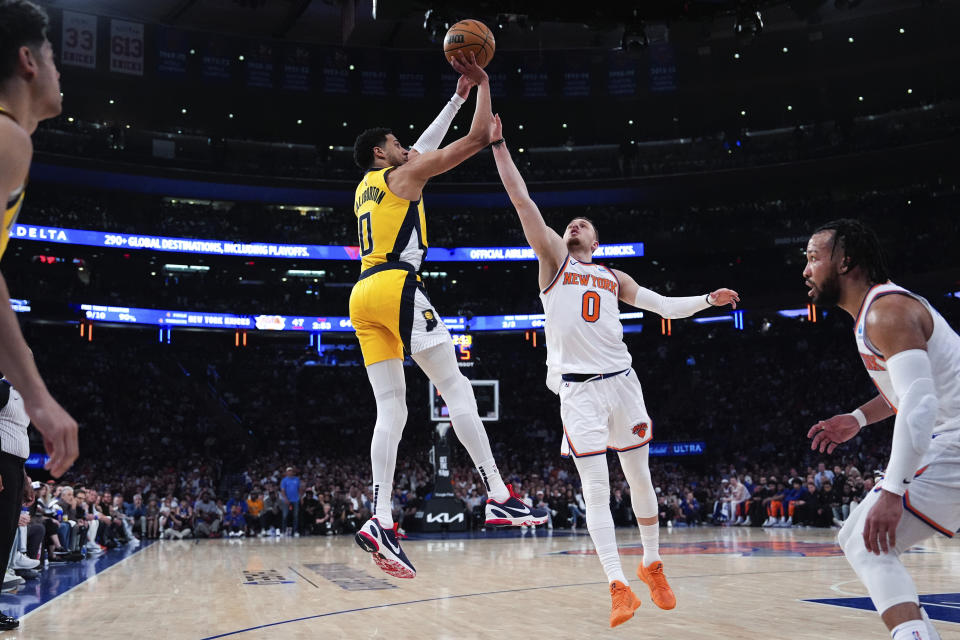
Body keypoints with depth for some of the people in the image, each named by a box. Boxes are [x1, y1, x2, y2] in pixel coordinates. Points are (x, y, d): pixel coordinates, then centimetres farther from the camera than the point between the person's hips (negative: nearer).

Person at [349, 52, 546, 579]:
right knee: (455, 387, -7)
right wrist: (483, 85, 18)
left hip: (363, 297, 8)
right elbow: (476, 139, 5)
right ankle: (498, 497, -11)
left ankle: (380, 520, -9)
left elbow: (426, 147, 40)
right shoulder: (404, 174, 6)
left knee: (391, 410, 2)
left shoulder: (367, 186, 28)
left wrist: (456, 97, 45)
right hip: (395, 285, -8)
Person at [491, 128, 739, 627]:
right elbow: (521, 198, 1)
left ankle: (652, 564, 28)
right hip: (577, 389, -3)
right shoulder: (553, 258, 8)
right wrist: (499, 145, -4)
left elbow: (666, 306, 19)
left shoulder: (613, 278, 18)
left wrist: (707, 300, 5)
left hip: (621, 382, 4)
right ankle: (619, 587, -4)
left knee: (640, 479, 10)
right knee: (595, 489, -6)